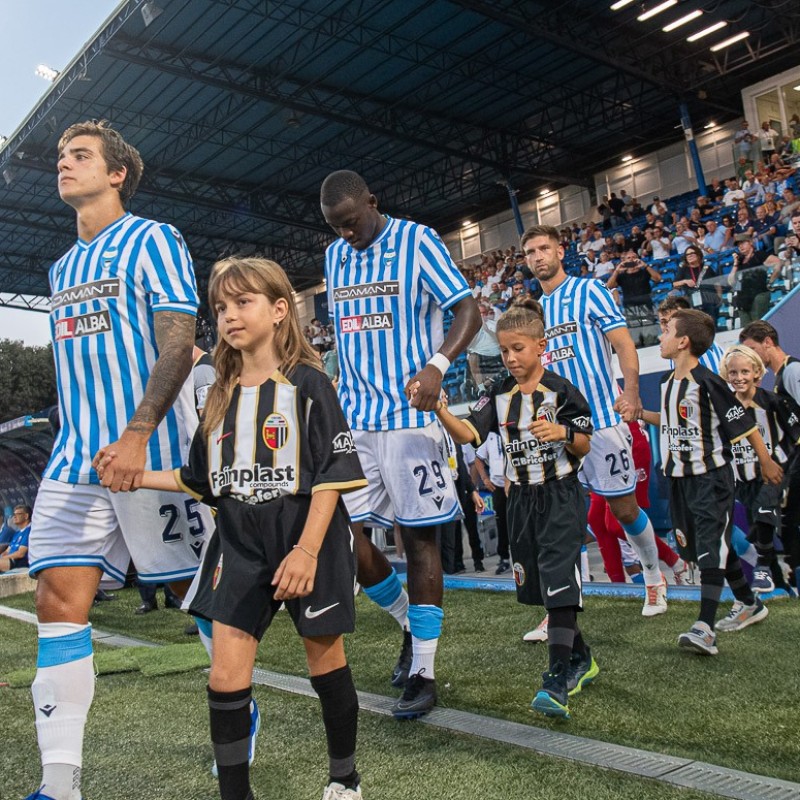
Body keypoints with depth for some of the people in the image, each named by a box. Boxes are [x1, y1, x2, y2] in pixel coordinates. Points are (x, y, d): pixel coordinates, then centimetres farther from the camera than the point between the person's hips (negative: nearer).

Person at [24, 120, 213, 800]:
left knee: (199, 588, 4)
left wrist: (137, 434, -23)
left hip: (153, 452, -6)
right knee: (59, 601, -4)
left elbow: (178, 344, -13)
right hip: (75, 458, 7)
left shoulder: (153, 241, -2)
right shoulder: (62, 268, 21)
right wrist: (72, 443, 19)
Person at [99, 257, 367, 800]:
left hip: (309, 538, -4)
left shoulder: (307, 384, -7)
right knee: (226, 675, 1)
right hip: (240, 545, 5)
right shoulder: (222, 395, 10)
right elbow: (202, 479, 16)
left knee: (326, 659, 9)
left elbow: (334, 474, -12)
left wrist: (307, 550, -20)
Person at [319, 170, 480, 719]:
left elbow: (469, 311, -7)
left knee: (419, 536, -1)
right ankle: (409, 623, 26)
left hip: (408, 413, -6)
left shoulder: (417, 241, -2)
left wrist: (437, 365, -24)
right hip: (351, 416, 6)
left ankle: (424, 673, 10)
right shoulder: (334, 257, 16)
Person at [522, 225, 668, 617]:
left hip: (602, 419, -4)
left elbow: (623, 343, -9)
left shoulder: (589, 291, -1)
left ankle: (653, 575, 33)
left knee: (624, 508, 7)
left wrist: (630, 390, -24)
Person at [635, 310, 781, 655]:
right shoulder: (668, 381, 7)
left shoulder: (707, 382, -18)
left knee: (712, 550, -11)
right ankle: (751, 605, 35)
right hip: (681, 478, 9)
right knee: (717, 547, 17)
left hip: (711, 477, -9)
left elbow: (743, 422, -12)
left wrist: (766, 462, -6)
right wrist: (640, 413, 14)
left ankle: (704, 628, -15)